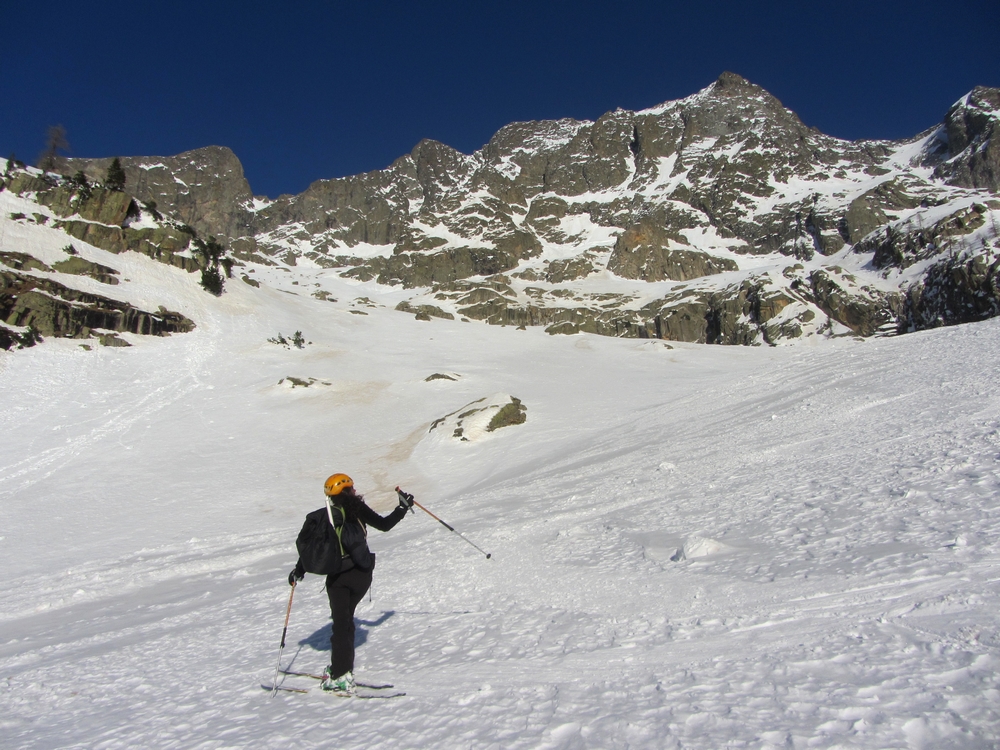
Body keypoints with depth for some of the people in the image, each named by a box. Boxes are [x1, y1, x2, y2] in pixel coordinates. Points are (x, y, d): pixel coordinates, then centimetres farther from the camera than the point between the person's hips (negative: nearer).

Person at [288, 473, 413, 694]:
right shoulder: (357, 509, -4)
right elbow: (384, 524, 0)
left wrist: (299, 571, 15)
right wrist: (403, 507, 12)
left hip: (337, 578, 0)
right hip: (362, 574, 0)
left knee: (341, 623, 7)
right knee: (346, 619, 17)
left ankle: (340, 676, 1)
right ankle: (342, 670, 23)